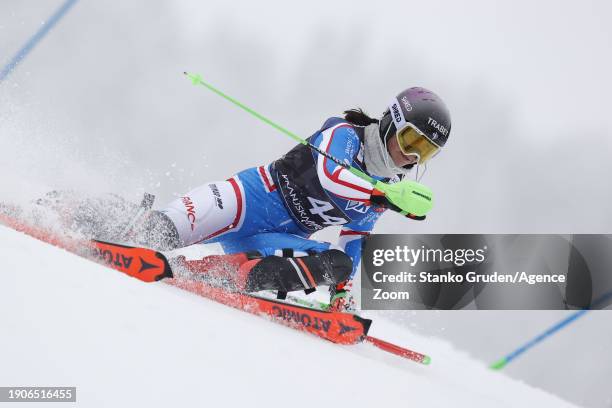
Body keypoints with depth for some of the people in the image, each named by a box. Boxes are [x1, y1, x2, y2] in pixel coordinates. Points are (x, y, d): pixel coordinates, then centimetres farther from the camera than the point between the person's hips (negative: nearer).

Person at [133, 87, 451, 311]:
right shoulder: (344, 134, -8)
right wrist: (386, 197, -40)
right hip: (255, 197, -7)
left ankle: (239, 273, -28)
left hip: (282, 239, 7)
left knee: (337, 265, -22)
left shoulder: (384, 190, 14)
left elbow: (352, 241, 24)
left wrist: (342, 289, 14)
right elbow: (330, 176, -29)